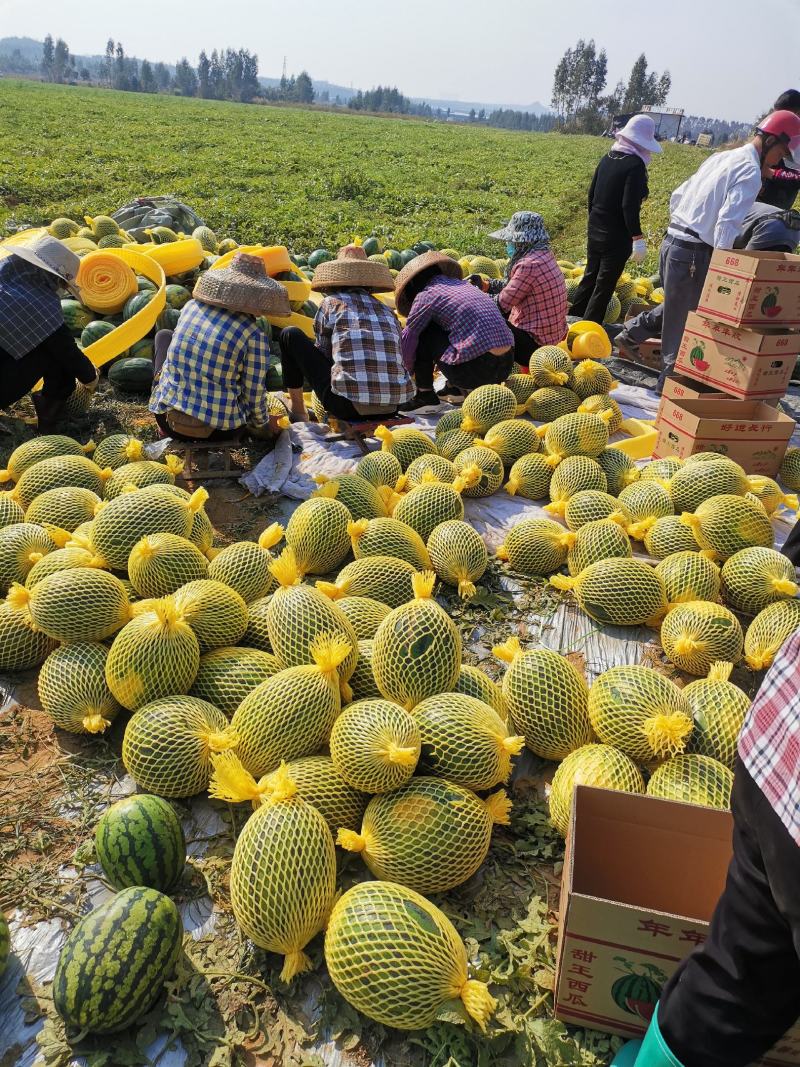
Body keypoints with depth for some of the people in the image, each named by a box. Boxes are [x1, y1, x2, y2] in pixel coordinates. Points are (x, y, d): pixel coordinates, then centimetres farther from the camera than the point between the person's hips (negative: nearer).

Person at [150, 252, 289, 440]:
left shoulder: (191, 306, -1)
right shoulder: (254, 335, -15)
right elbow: (255, 396, -8)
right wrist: (263, 422, 14)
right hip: (220, 431, -3)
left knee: (164, 335, 25)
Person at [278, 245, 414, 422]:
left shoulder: (331, 303, 9)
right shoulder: (388, 311, 18)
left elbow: (322, 351, 18)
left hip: (347, 407, -4)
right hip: (391, 408, 5)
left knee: (291, 335, 14)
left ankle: (297, 410, 23)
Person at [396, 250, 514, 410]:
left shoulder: (426, 294, 0)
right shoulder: (462, 283, 22)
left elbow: (407, 339, 4)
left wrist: (409, 370, 23)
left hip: (475, 370, -7)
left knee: (422, 331, 7)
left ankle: (425, 394, 8)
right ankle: (454, 388, 27)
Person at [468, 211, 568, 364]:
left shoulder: (529, 265, -23)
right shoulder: (544, 254, 6)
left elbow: (502, 304, -17)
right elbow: (511, 285, 15)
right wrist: (485, 285, 7)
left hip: (536, 342, -9)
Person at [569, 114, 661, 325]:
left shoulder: (608, 157, 6)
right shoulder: (635, 164, -16)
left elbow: (592, 193, 12)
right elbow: (629, 205, -22)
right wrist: (637, 238, -20)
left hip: (595, 231, 7)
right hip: (617, 236, -7)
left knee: (590, 277, 19)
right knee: (605, 285, 1)